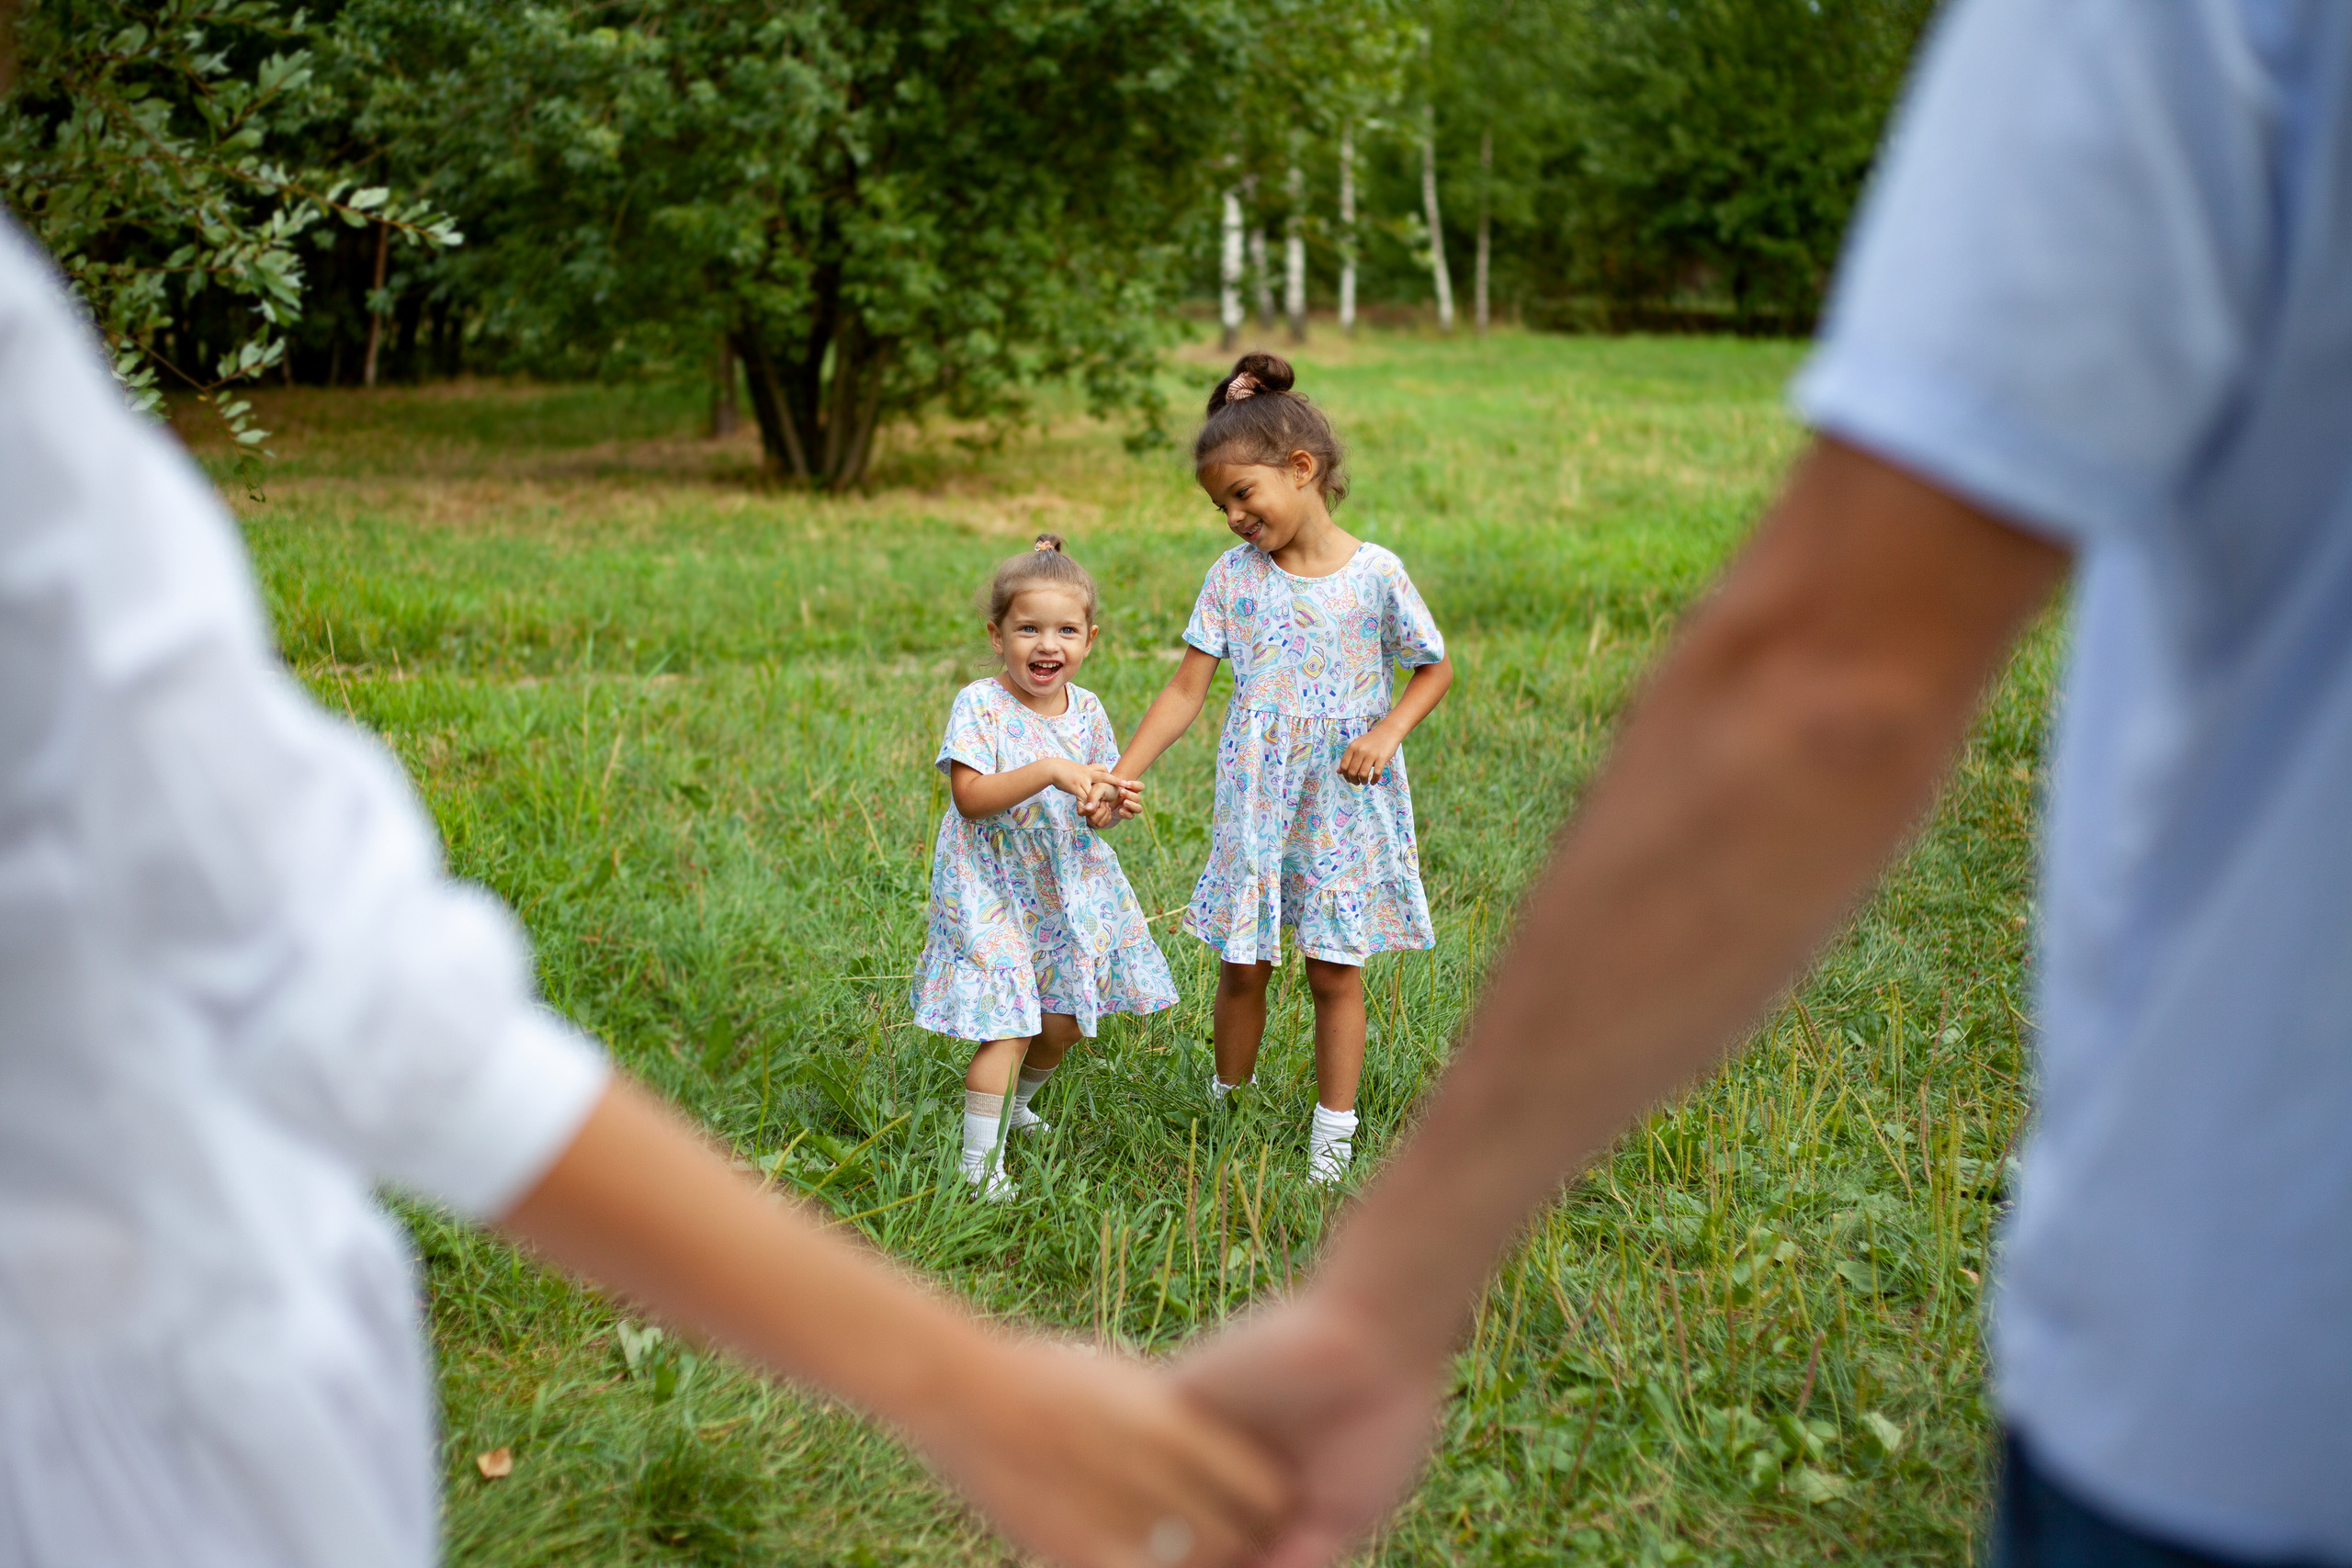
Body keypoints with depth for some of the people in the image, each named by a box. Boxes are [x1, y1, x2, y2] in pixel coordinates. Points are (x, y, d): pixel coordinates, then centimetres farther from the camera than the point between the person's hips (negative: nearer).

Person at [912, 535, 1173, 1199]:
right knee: (1008, 1026, -11)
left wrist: (1107, 805, -12)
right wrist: (1050, 772, -32)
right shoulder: (979, 705, -14)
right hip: (993, 889, -6)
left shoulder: (1087, 710, 2)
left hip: (1070, 885, 6)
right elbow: (971, 797, -23)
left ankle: (1014, 1106, 40)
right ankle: (980, 1162, -2)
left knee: (1063, 1021, 12)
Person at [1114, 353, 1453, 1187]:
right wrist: (1123, 771, -12)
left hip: (1347, 803, -2)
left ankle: (1332, 1134, 16)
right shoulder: (1234, 576, -1)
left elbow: (1436, 668, 4)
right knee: (1242, 964, 6)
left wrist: (1386, 733, -12)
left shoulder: (1375, 573, -7)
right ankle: (1227, 1110, 24)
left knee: (1335, 969, 5)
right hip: (1256, 800, 2)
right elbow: (1186, 690, -2)